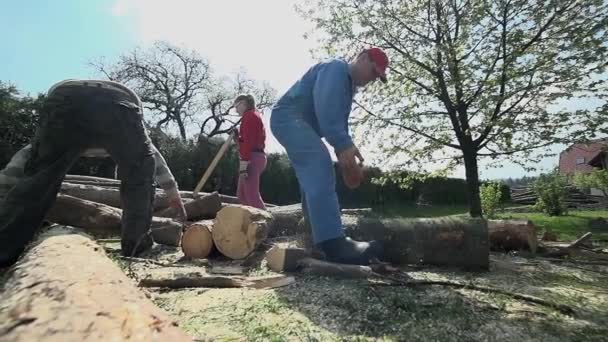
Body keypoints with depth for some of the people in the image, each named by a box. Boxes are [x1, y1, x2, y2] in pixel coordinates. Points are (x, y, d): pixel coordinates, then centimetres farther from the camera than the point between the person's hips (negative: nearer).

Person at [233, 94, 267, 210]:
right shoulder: (256, 115, 24)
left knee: (252, 195, -11)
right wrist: (237, 134, 12)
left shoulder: (249, 115, -6)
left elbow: (248, 141, -18)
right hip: (257, 157, 10)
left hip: (251, 159, -10)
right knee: (242, 194, 13)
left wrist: (243, 165, -23)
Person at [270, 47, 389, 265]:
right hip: (288, 117, -11)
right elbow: (325, 105, -26)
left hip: (297, 125, 11)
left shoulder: (348, 87, 25)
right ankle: (333, 244, -38)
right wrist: (344, 145, -33)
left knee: (315, 178, 9)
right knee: (321, 168, -29)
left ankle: (319, 238, 17)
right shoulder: (336, 69, -7)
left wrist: (344, 153, 8)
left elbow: (339, 121, 22)